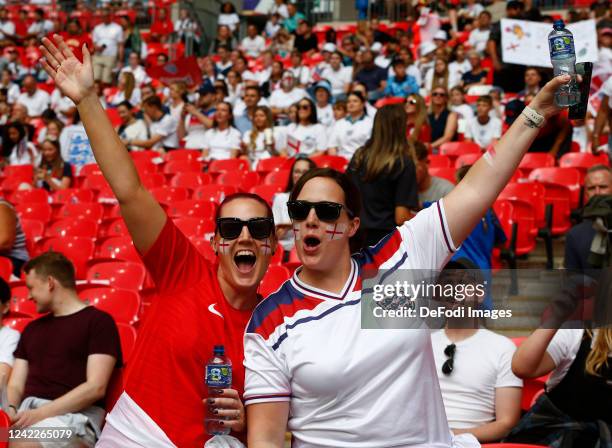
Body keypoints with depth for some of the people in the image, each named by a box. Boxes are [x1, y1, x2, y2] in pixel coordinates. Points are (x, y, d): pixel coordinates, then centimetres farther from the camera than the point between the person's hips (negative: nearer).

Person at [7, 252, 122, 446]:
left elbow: (95, 387, -7)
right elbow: (15, 385, 20)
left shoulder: (98, 321, 4)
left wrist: (41, 413, -15)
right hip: (28, 411, 6)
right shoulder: (32, 329, 27)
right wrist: (10, 409, -5)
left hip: (73, 415, -6)